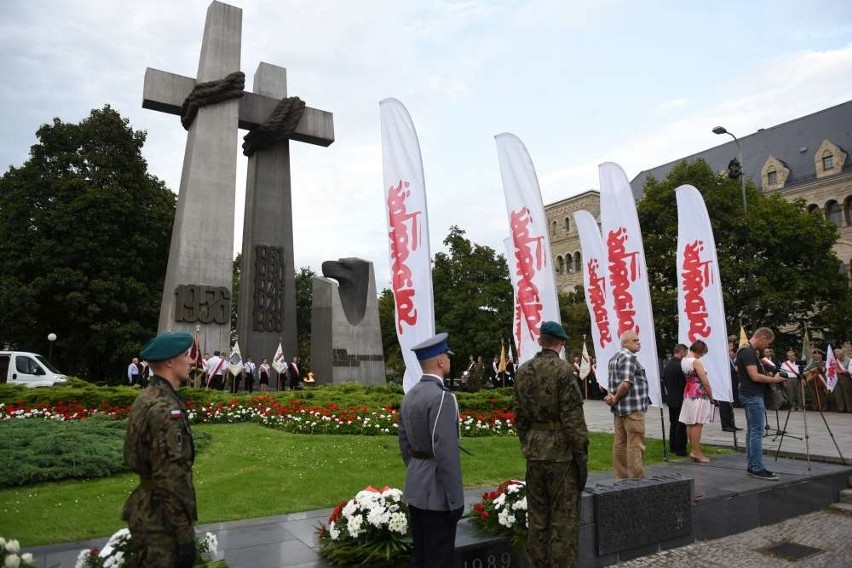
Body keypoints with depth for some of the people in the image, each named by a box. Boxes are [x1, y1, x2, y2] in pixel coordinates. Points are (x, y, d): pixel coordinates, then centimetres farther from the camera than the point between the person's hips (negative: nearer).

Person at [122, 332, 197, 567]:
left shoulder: (146, 399, 7)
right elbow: (171, 480, -26)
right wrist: (185, 535, -19)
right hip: (162, 523, -10)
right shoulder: (166, 409, -25)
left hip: (146, 516, 10)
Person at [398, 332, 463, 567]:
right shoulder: (442, 397, -21)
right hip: (436, 491, -9)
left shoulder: (410, 395, 7)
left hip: (415, 488, 9)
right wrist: (456, 499, -17)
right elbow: (445, 452, -24)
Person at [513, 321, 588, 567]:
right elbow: (573, 419, -15)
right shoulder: (563, 369, -14)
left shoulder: (522, 371, 4)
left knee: (537, 516, 15)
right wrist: (582, 458, -8)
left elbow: (519, 417, 9)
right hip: (561, 452, -6)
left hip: (534, 452, 6)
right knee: (564, 518, 4)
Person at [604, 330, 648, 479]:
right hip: (633, 408, -9)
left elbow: (613, 383, 11)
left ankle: (621, 476, 17)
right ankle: (636, 477, 0)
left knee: (620, 443, 11)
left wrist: (612, 396, -6)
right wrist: (616, 399, -9)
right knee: (635, 444, -4)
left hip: (619, 409, 10)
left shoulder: (614, 358, 17)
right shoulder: (629, 357, -14)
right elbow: (625, 384, -22)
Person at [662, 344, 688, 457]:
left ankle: (673, 447, 22)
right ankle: (680, 449, 3)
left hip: (670, 399, 8)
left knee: (673, 423, 16)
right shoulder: (680, 365, -20)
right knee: (681, 425, -1)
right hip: (680, 400, -8)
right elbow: (684, 383, -21)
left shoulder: (667, 364, 7)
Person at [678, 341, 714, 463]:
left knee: (690, 423, 9)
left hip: (688, 393, 9)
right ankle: (696, 451, -4)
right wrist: (711, 397, -4)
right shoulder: (696, 361, -16)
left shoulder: (683, 360, 9)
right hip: (699, 394, -9)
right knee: (697, 424, -5)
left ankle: (693, 449, 16)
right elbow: (705, 382, -14)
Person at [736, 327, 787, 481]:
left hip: (752, 395, 11)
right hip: (752, 396, -11)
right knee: (757, 432, -9)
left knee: (752, 430, 12)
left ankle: (752, 466, 16)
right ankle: (757, 469, -6)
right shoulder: (748, 351, -17)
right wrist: (773, 379, -9)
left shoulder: (750, 350, 15)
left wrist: (768, 375, 12)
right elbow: (755, 376, -22)